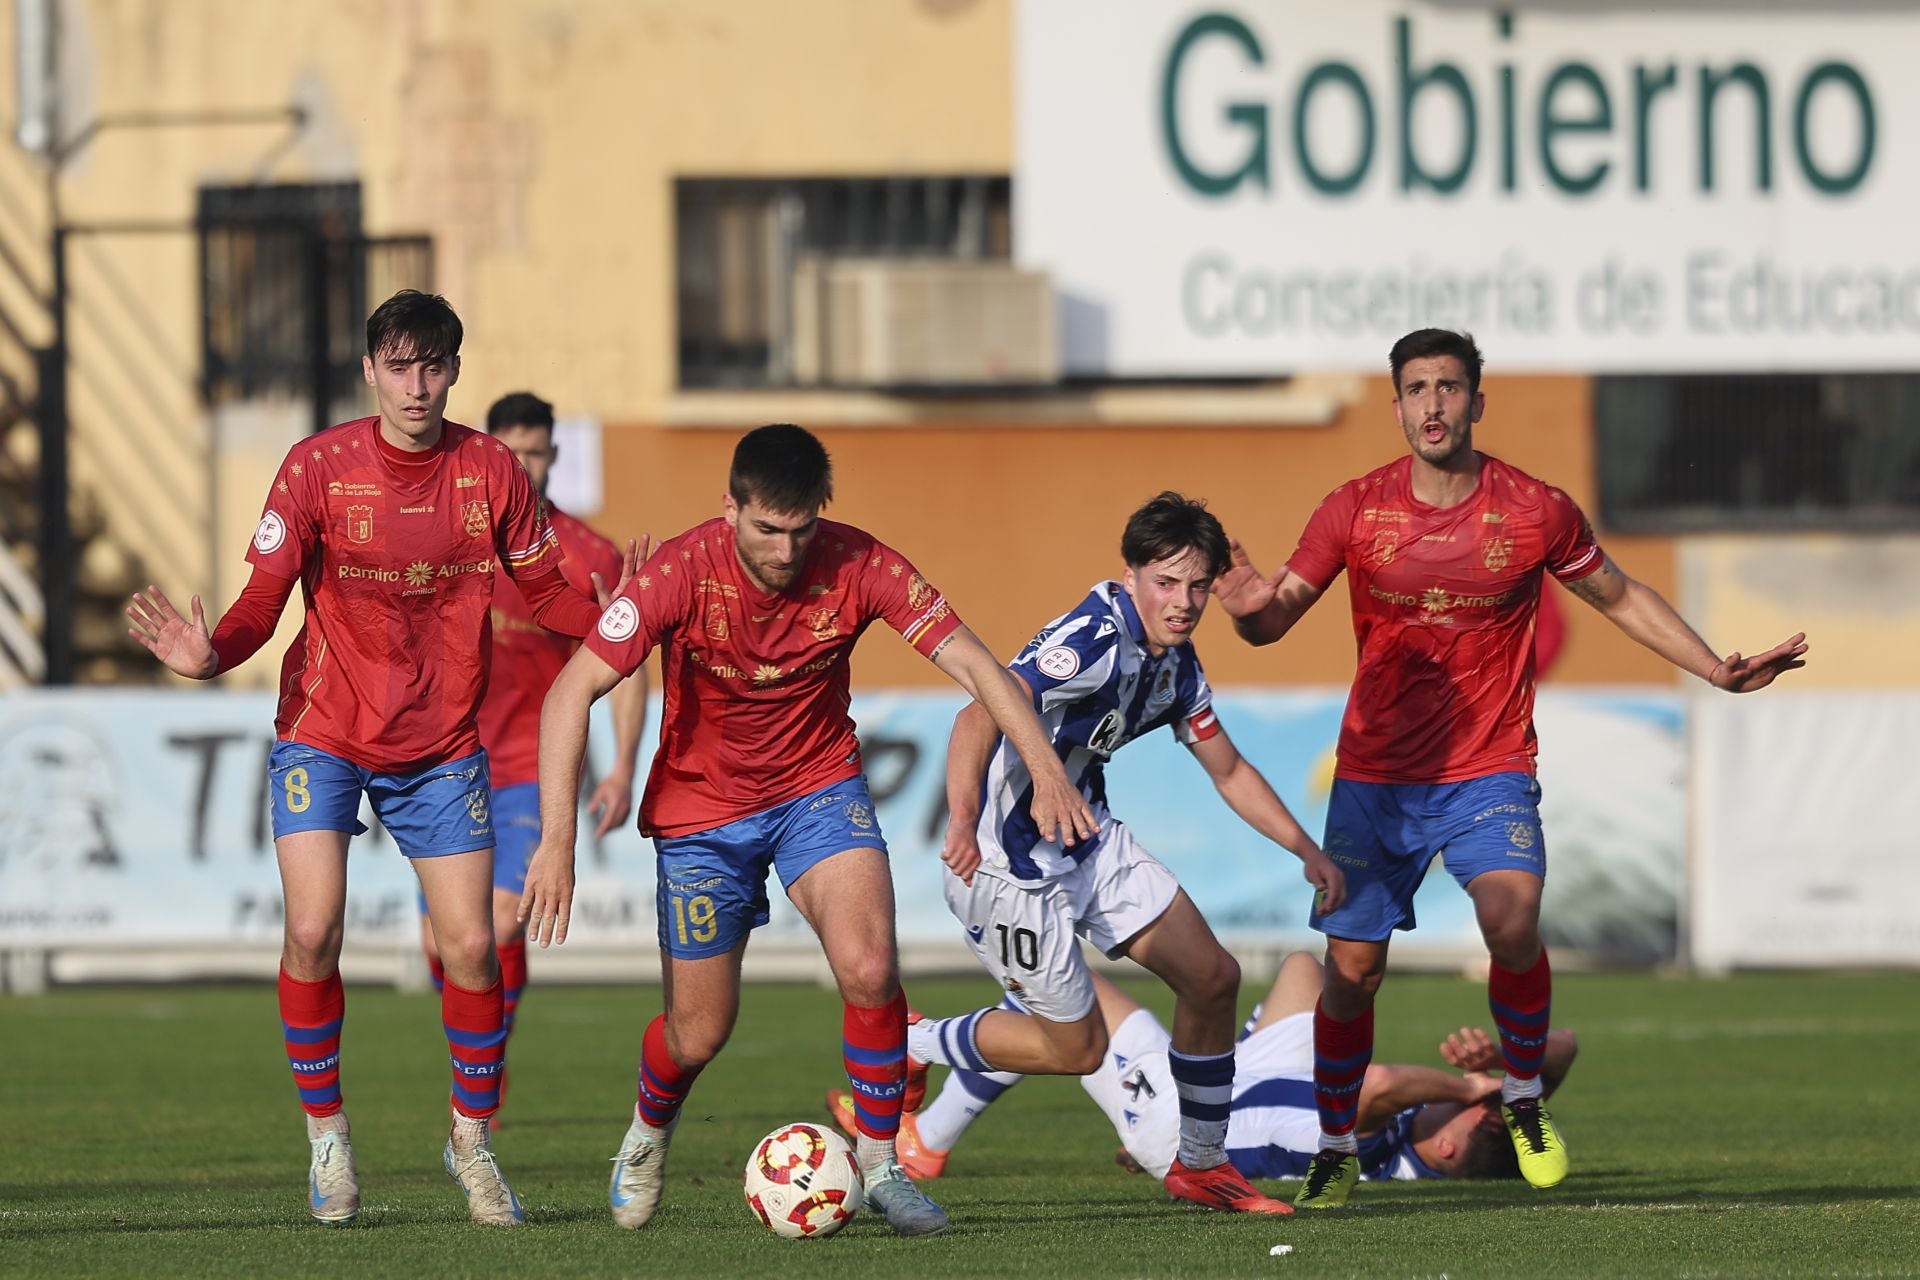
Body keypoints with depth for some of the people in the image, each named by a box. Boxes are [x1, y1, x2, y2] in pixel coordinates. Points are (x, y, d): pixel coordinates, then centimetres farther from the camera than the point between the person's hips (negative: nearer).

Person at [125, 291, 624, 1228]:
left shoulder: (490, 472, -5)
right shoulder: (318, 467, -11)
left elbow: (544, 592, 4)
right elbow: (265, 598, -13)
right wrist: (211, 655, -32)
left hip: (441, 746, 2)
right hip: (324, 736, -2)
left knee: (470, 946, -4)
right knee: (312, 930, -16)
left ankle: (472, 1139, 17)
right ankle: (326, 1134, 3)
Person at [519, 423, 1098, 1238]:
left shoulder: (857, 567, -20)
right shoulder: (682, 574, -24)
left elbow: (973, 665, -17)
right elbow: (570, 694, -24)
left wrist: (1045, 772, -31)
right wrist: (557, 841, -31)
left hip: (818, 787, 1)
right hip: (702, 805, -1)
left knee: (869, 968, -24)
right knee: (698, 1035, 6)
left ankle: (880, 1167, -5)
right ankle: (647, 1136, 41)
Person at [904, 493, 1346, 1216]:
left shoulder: (1177, 667, 3)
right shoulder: (1095, 641, -26)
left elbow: (1229, 771, 20)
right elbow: (979, 717, -40)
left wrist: (1308, 852, 14)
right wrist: (962, 825, -53)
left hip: (1093, 842, 9)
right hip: (1011, 864, -9)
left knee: (1212, 978, 6)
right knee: (1076, 1047, -1)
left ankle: (1201, 1165, 22)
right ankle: (904, 1047, 19)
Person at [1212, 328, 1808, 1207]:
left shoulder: (1536, 511, -5)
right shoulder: (1355, 511, -4)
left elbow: (1621, 598, 10)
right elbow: (1275, 618, 0)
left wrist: (1718, 671, 3)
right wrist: (1250, 610, -24)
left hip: (1489, 774, -1)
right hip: (1375, 778, 1)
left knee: (1512, 922, -25)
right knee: (1351, 969, 1)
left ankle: (1524, 1097, -1)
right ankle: (1334, 1150, 20)